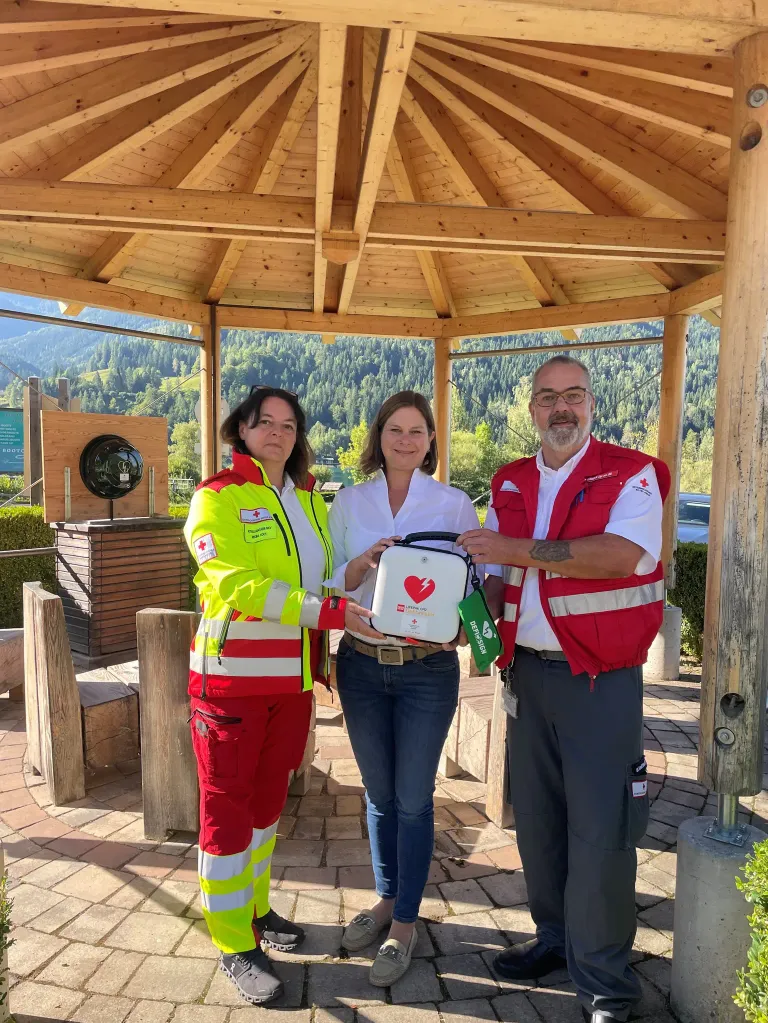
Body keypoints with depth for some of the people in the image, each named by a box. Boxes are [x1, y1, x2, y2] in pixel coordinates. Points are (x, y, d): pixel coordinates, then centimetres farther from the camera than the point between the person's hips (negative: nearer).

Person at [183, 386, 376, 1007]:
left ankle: (255, 909, 39)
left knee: (268, 797, 19)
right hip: (233, 674, -6)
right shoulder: (217, 498, -8)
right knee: (227, 808, 6)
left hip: (294, 675, 6)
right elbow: (237, 585, -21)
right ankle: (235, 946, 21)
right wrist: (328, 610, -27)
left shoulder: (310, 498, 10)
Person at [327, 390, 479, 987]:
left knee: (413, 798, 7)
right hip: (362, 664, 3)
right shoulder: (349, 502, 3)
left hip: (428, 669, -2)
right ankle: (386, 899, 39)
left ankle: (406, 923, 27)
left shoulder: (454, 504, -3)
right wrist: (362, 563, -18)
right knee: (379, 793, 17)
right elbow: (332, 581, 2)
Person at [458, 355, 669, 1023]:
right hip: (528, 673, 5)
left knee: (600, 835, 2)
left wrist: (519, 550, -21)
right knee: (536, 819, 16)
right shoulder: (509, 486, 11)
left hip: (602, 681, -5)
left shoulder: (631, 474, -5)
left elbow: (623, 554, -22)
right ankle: (556, 938, 38)